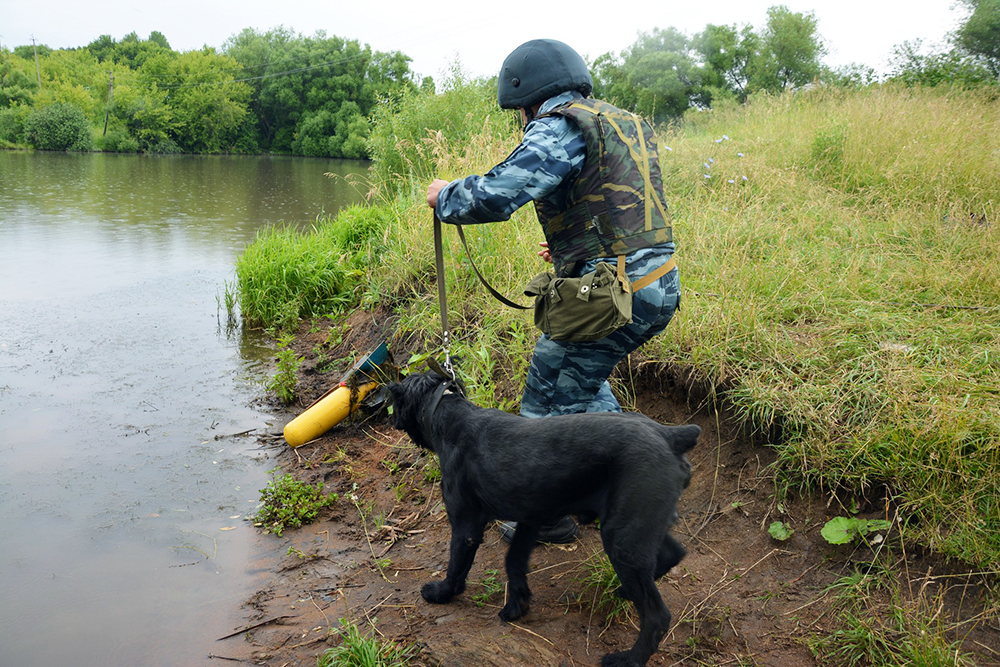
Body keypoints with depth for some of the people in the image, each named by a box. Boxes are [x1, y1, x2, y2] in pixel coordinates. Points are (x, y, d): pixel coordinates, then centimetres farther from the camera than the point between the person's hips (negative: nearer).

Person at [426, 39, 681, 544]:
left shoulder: (561, 128, -11)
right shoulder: (625, 124, 18)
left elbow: (495, 196, -22)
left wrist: (444, 197, -2)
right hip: (660, 287, 10)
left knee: (549, 399, 6)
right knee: (583, 380, 28)